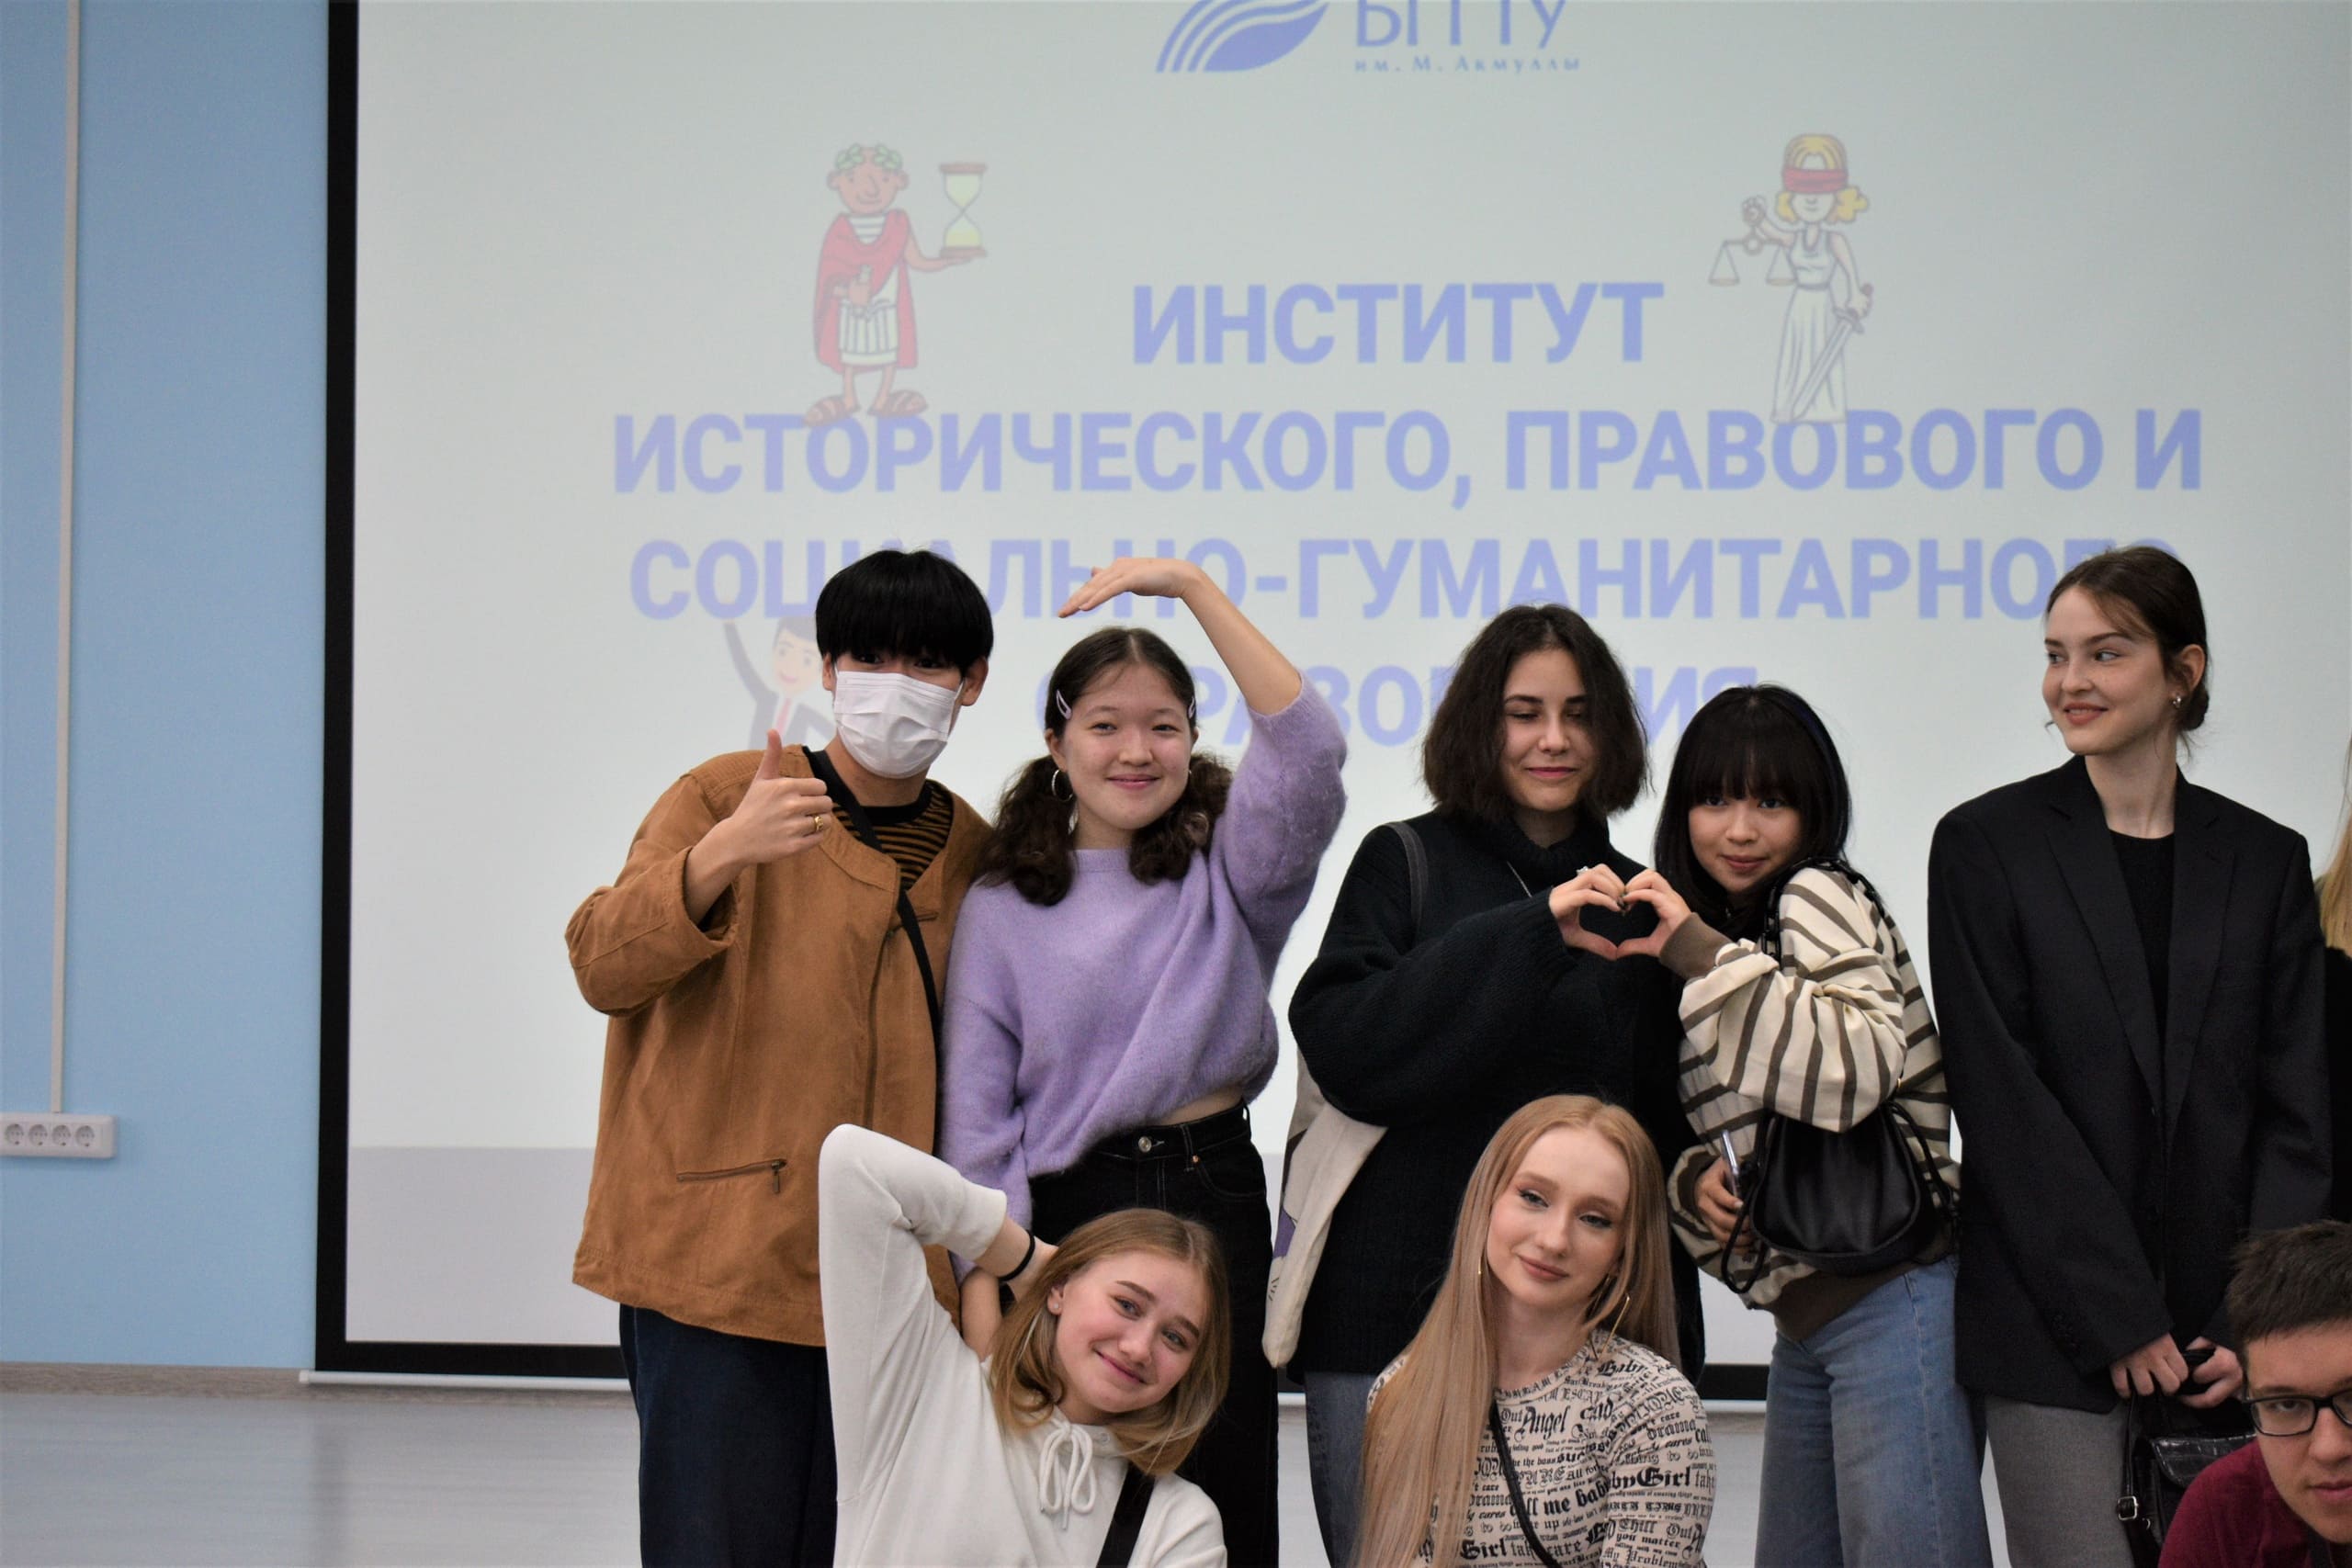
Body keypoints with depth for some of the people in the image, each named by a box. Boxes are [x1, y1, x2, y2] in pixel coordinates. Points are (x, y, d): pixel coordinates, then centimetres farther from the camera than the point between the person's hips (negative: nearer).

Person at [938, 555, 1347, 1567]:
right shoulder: (1004, 907, 7)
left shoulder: (1226, 869, 7)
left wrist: (1192, 587, -16)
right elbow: (976, 1111, 4)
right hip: (1065, 1218, 0)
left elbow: (1306, 747, -12)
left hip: (1214, 1200, 0)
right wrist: (983, 1294, -7)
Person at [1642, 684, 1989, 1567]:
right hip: (1805, 1323, 9)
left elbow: (1857, 1069, -24)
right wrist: (1693, 1179, 0)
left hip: (1889, 1300, -9)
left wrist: (1698, 949, -20)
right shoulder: (1725, 928, 20)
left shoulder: (1819, 897, -4)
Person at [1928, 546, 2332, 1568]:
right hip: (2054, 1322, -3)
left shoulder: (2265, 860, 10)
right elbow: (2002, 1097, -5)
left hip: (2225, 1339, 3)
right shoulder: (1987, 845, 2)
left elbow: (2298, 1112, 7)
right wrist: (2118, 1320, -10)